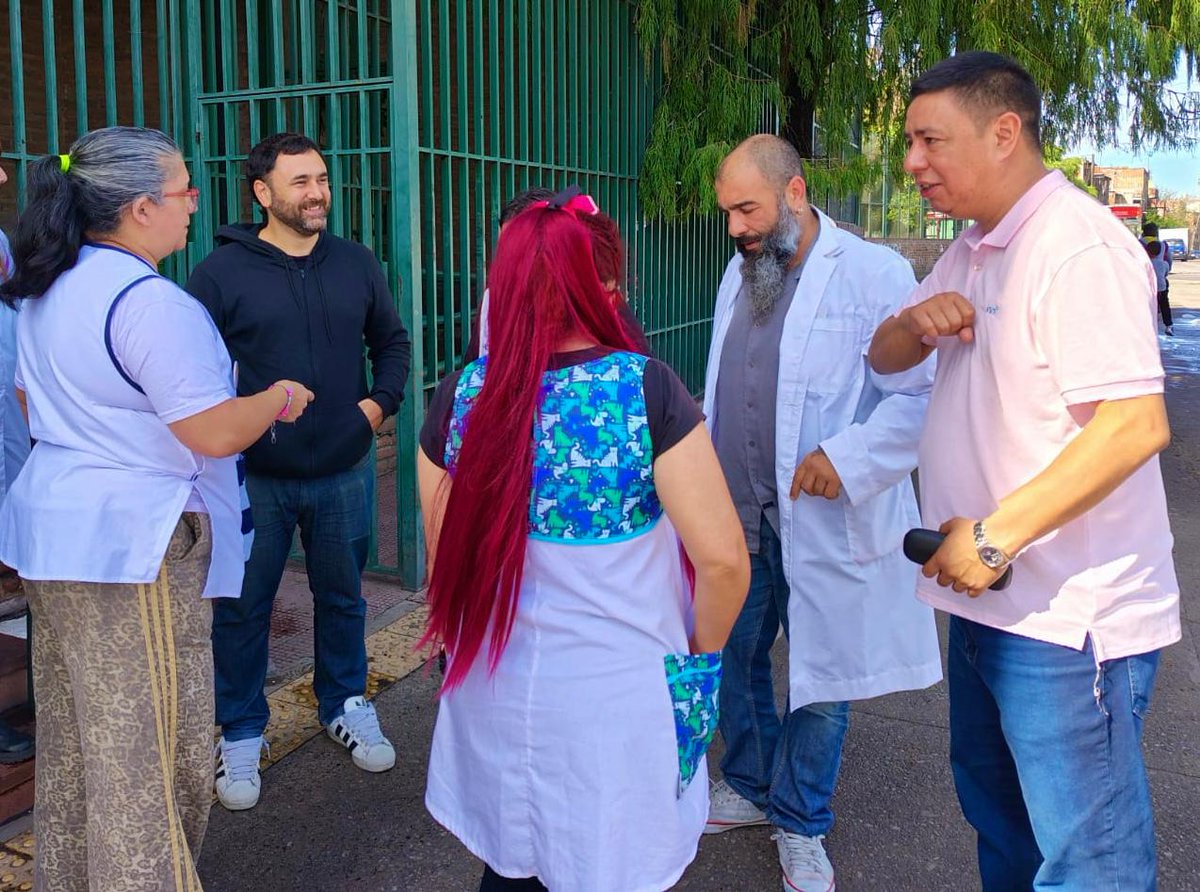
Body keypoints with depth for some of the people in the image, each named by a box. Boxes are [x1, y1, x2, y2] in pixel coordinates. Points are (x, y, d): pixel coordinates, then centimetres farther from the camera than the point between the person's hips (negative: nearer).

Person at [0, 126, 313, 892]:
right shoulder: (151, 303, -20)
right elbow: (216, 434, -20)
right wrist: (280, 399, -4)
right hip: (132, 543, -10)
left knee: (75, 739, 21)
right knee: (150, 752, 2)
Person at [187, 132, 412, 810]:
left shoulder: (357, 264, 5)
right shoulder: (222, 271, -7)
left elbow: (392, 340, 16)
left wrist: (380, 401, 2)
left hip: (345, 471, 3)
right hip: (253, 478, -3)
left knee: (342, 596, 17)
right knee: (243, 607, 8)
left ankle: (346, 705, 38)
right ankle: (241, 734, 26)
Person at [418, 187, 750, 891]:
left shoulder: (461, 396, -8)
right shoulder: (646, 389, -17)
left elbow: (443, 556, 3)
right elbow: (723, 559, -18)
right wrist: (699, 653, 1)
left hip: (497, 691, 3)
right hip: (615, 693, -3)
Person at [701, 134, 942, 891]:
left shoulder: (874, 274, -12)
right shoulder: (739, 274, 12)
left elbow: (919, 394, -16)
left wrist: (847, 458, -27)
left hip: (823, 524, -6)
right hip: (736, 516, 6)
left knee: (820, 677, 9)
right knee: (732, 657, 17)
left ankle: (801, 824, 30)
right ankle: (749, 788, 40)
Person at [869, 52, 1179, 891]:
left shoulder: (1079, 246, -19)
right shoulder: (971, 253, 11)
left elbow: (1135, 424, -26)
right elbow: (883, 358, 16)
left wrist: (993, 534, -25)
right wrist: (918, 323, -6)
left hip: (1068, 617, -9)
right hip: (990, 598, 9)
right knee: (997, 810, 24)